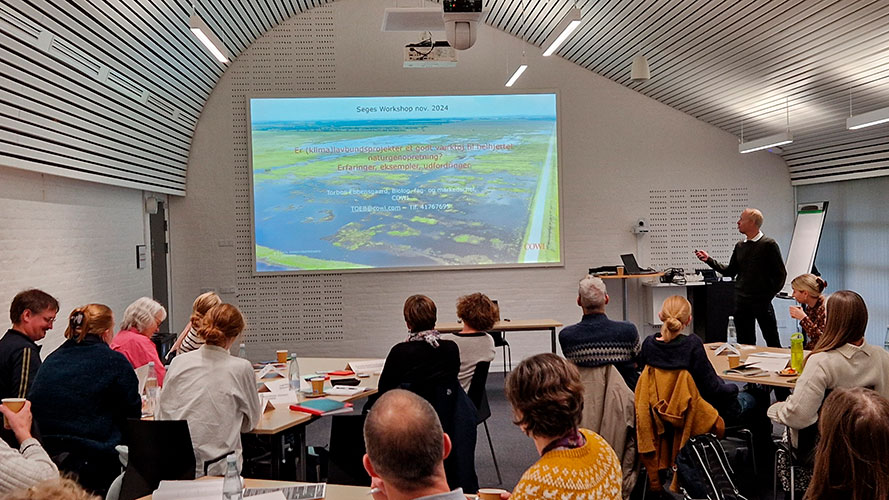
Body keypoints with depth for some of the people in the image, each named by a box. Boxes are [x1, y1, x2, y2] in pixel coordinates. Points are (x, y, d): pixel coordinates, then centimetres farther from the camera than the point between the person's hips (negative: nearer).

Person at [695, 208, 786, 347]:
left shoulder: (768, 244, -7)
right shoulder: (739, 246, 10)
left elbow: (780, 273, -4)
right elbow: (730, 271, 12)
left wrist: (770, 293, -7)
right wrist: (709, 260, 4)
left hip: (762, 300, -5)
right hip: (741, 301, 5)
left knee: (772, 341, 2)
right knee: (744, 342, 11)